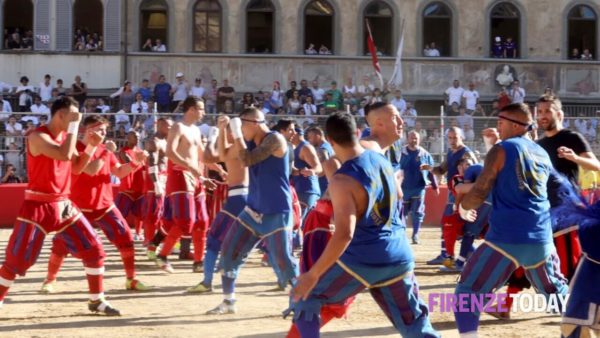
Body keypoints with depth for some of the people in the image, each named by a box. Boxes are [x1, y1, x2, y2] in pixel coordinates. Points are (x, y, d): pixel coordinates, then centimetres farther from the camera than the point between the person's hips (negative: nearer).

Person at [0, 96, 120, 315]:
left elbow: (78, 165, 19)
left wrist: (91, 146, 3)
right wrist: (74, 125, -24)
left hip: (63, 204, 8)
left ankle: (96, 300, 16)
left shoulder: (65, 136, 9)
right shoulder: (38, 136, -17)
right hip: (38, 206, -8)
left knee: (94, 248, 5)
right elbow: (64, 155, -31)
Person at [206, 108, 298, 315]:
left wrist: (237, 133, -16)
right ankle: (228, 302, 16)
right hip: (253, 210, 8)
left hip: (276, 213, -8)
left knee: (283, 261, -8)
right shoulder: (253, 142, 10)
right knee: (229, 251, 6)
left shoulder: (274, 139, -16)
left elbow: (247, 160, -23)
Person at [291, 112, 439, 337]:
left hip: (361, 261, -6)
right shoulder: (380, 160, 5)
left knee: (303, 300, 12)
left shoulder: (342, 181, -17)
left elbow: (344, 235, -25)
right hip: (398, 259, 6)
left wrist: (313, 274, -21)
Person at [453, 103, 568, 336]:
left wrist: (463, 207, 14)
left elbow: (479, 194, -7)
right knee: (557, 292, 26)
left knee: (468, 292, 1)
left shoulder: (501, 150, -4)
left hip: (506, 238, -6)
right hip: (541, 239, 6)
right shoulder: (543, 154, 15)